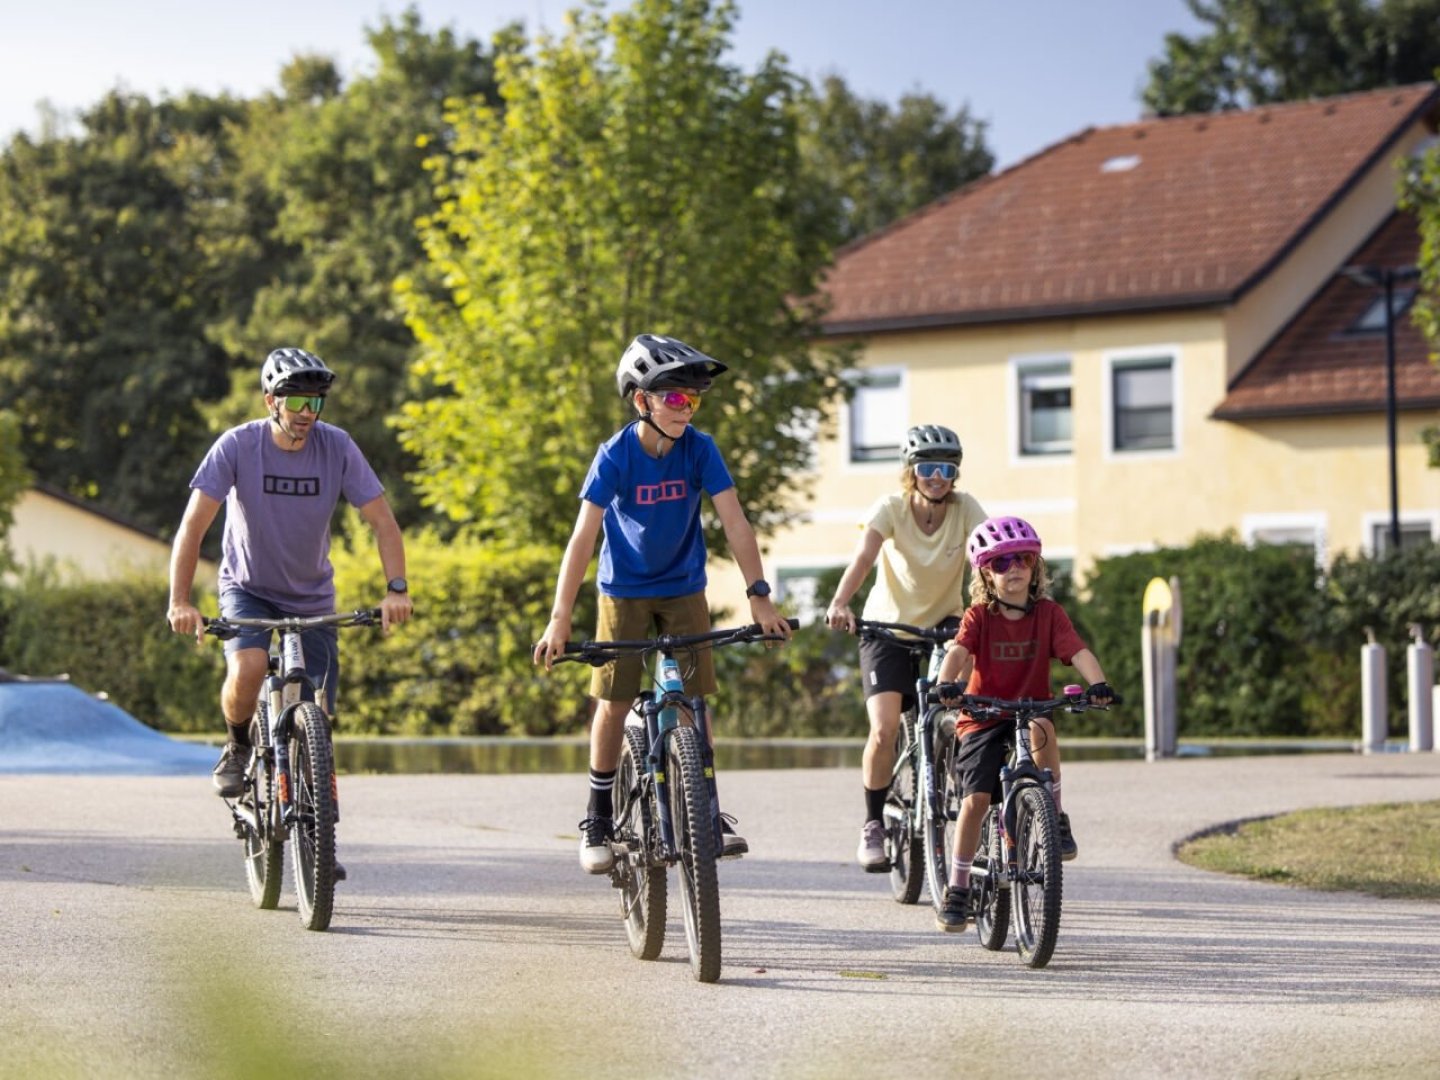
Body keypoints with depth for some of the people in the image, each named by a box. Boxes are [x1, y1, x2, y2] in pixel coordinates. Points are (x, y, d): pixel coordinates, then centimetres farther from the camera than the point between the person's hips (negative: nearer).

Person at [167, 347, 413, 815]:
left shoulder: (337, 447, -15)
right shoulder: (237, 446, -20)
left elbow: (382, 521, -14)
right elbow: (193, 525, -23)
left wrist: (396, 589, -29)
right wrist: (179, 601, -35)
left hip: (311, 597, 2)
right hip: (247, 587, -2)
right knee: (248, 671, -31)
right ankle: (238, 747, -1)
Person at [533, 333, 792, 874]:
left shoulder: (700, 449, -15)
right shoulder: (616, 456, -20)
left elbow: (734, 523, -15)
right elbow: (583, 536, -22)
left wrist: (758, 594, -23)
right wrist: (560, 618, -27)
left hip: (683, 589, 2)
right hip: (624, 591, -2)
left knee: (693, 700, -3)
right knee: (613, 703, -3)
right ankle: (599, 820, 10)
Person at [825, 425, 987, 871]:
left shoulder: (965, 508, -12)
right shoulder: (891, 509, -16)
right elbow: (863, 556, -32)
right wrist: (840, 604, -50)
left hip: (944, 625, 1)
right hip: (889, 627, -1)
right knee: (884, 730, -18)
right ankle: (874, 825, 1)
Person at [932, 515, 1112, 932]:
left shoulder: (1049, 614, 0)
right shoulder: (979, 616, -3)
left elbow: (1078, 651, -14)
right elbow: (958, 652, -20)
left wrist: (1098, 683, -34)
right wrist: (946, 686, -40)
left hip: (1028, 712, 0)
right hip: (982, 720, 0)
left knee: (1042, 727, -36)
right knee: (975, 800, -14)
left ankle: (1056, 818, -20)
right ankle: (957, 890, 0)